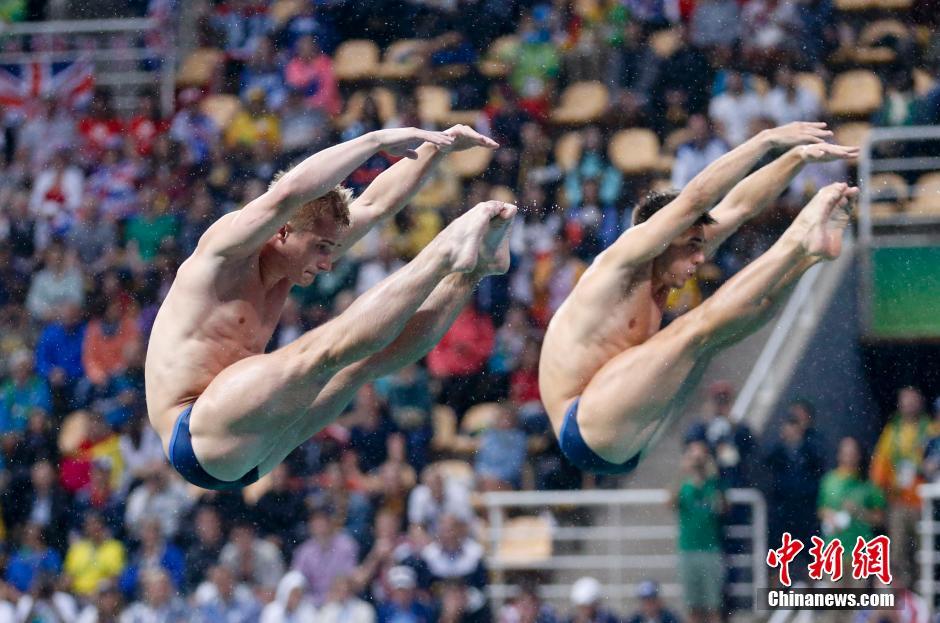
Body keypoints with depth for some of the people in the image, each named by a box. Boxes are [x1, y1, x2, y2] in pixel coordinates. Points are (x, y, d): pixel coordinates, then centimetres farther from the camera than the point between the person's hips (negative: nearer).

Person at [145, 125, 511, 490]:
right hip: (198, 438, -10)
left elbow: (376, 204, 20)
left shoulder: (284, 266, 15)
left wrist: (437, 148, 14)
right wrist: (377, 140, -23)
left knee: (366, 361, 7)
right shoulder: (223, 255, -11)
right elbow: (288, 194, -28)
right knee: (320, 352, -26)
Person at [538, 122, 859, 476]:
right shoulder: (619, 266, -11)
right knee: (697, 328, -19)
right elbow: (694, 199, -20)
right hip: (586, 429, -9)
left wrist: (798, 157, 7)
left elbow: (739, 206, 14)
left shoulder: (657, 278, 13)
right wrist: (767, 141, -19)